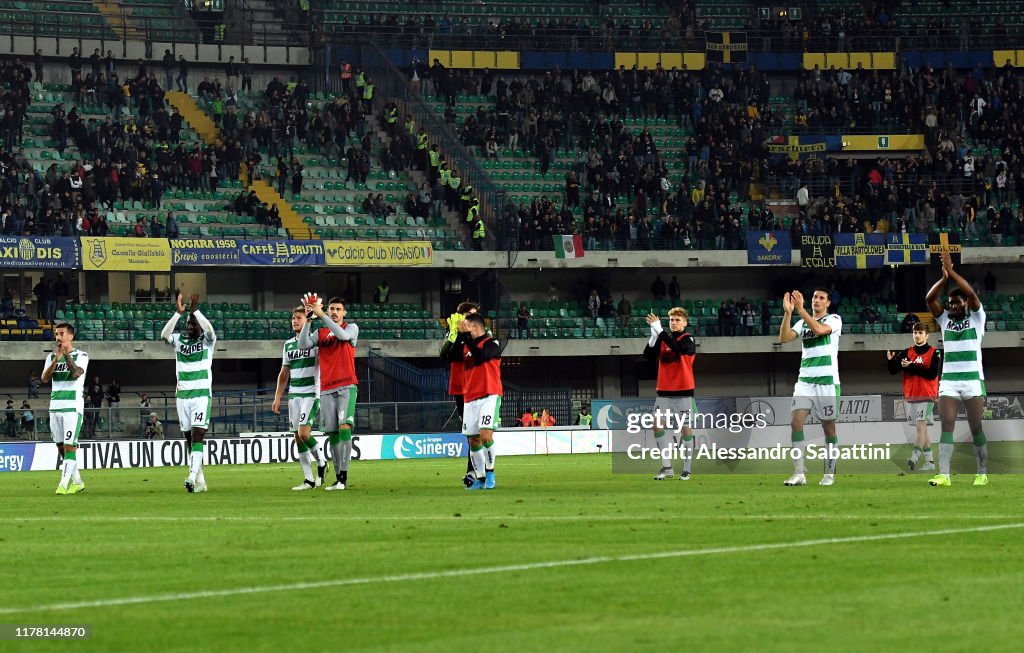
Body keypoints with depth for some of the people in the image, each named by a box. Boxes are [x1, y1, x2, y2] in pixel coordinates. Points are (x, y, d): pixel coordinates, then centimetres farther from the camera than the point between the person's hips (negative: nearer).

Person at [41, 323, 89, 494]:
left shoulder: (81, 356, -1)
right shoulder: (51, 357, 13)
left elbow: (76, 373, -19)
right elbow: (44, 378, -2)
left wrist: (66, 354, -22)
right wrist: (56, 360, -13)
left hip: (73, 407, -6)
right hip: (55, 407, 6)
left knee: (69, 446, -12)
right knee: (61, 447, 7)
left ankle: (64, 484, -17)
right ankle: (77, 482, 18)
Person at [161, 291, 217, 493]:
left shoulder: (207, 341, 1)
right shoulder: (179, 340, 9)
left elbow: (209, 330, -21)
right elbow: (164, 334, -11)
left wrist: (195, 310, -26)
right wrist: (179, 313, -20)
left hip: (202, 395, -4)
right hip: (182, 396, 4)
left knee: (197, 436, -16)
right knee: (189, 439, 5)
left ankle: (193, 476, -27)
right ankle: (200, 481, 10)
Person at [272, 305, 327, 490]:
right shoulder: (288, 345, 16)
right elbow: (284, 373, 21)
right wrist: (277, 397, 17)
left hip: (311, 393, -6)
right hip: (293, 395, 6)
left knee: (303, 433, -18)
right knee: (298, 437, 2)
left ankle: (321, 463, 7)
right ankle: (309, 480, 5)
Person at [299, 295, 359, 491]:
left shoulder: (351, 328, 6)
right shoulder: (320, 333, 15)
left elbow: (342, 335, -16)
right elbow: (303, 344, 0)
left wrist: (321, 315, -18)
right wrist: (308, 320, -9)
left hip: (346, 387, -4)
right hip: (326, 390, 4)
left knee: (344, 427, -18)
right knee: (332, 433, 3)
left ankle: (343, 476, -21)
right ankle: (338, 478, 8)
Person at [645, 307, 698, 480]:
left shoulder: (688, 340, -5)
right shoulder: (663, 339, 10)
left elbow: (678, 348, -26)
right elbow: (648, 355, -1)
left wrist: (659, 330, -28)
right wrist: (653, 336, -16)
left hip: (683, 393, -5)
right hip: (664, 393, 5)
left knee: (686, 429, -1)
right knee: (657, 426, -4)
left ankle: (687, 470, 6)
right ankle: (667, 468, 3)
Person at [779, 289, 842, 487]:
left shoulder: (834, 319, 0)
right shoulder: (803, 323, 13)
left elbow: (819, 329, -21)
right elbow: (784, 338, -2)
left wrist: (801, 310, -24)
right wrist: (788, 313, -13)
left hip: (827, 381, -4)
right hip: (805, 381, 4)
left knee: (829, 427, 2)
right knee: (796, 422, -11)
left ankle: (829, 474, 13)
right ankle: (799, 474, -12)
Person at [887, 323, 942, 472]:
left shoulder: (934, 353, -2)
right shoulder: (907, 352, 11)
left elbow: (932, 374, -14)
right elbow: (893, 371, 4)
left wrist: (911, 367, -18)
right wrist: (891, 360, -18)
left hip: (926, 396, -5)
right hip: (910, 396, 5)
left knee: (921, 426, -17)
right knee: (921, 429, 9)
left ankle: (914, 457, -28)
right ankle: (929, 461, 15)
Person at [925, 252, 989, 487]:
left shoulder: (976, 318, 4)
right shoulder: (945, 319, 12)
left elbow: (971, 293, -12)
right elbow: (929, 299, -2)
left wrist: (951, 271, -12)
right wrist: (944, 278, -14)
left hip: (973, 380, -3)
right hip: (948, 381, 3)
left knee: (976, 428, 0)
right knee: (947, 425, -9)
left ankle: (982, 474, 9)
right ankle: (943, 475, -17)